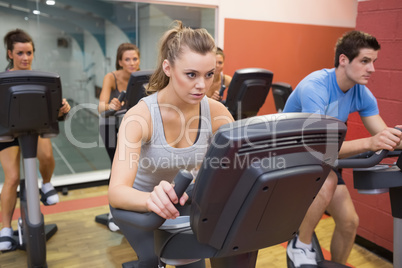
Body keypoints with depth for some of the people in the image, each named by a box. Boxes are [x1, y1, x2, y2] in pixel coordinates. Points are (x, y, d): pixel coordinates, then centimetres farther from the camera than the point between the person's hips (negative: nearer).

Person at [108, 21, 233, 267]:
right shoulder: (141, 116, -28)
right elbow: (117, 192, -36)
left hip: (186, 200, 2)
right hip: (138, 202, -2)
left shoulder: (216, 112, -18)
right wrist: (152, 199, -58)